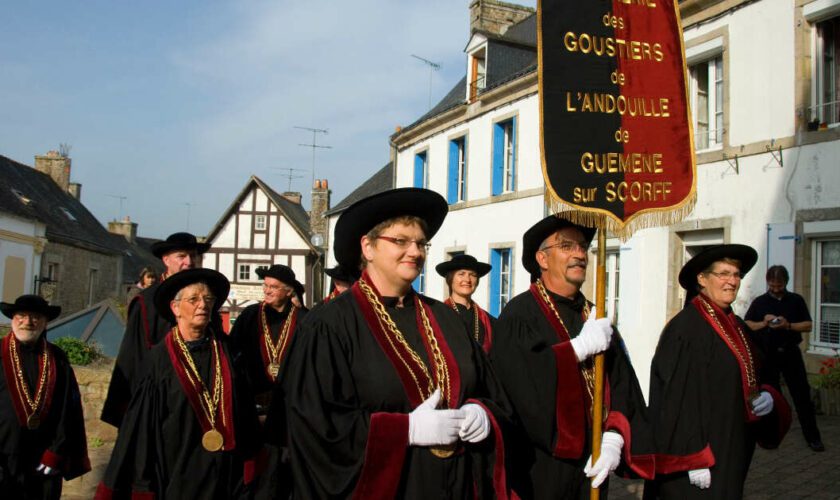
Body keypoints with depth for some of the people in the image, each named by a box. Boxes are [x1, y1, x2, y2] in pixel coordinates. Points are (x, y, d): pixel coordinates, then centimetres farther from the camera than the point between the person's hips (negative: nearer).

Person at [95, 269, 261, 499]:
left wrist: (249, 469, 3)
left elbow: (246, 409, 4)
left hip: (229, 472, 3)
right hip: (177, 473, -3)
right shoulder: (161, 358, -8)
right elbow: (142, 421, -5)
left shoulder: (227, 350, 1)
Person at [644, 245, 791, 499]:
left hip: (731, 455, 8)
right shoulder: (685, 327, -17)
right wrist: (695, 462, -21)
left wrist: (768, 397, -3)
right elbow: (679, 397, -20)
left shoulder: (737, 326, 8)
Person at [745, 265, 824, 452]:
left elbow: (808, 325, 3)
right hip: (767, 354, 0)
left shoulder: (796, 300, 6)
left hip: (790, 353, 0)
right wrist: (764, 323, -13)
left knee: (802, 394, 1)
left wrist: (788, 325, -14)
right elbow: (746, 325, 4)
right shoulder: (759, 302, 5)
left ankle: (813, 438, 9)